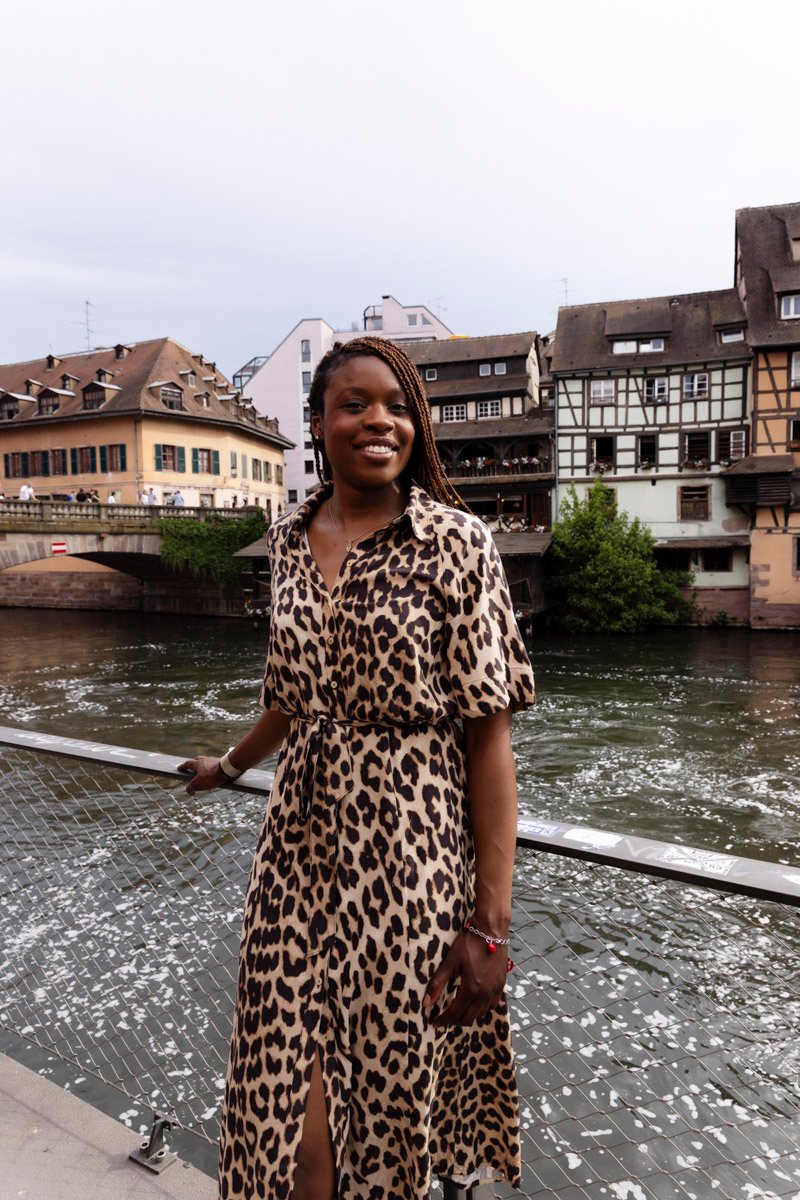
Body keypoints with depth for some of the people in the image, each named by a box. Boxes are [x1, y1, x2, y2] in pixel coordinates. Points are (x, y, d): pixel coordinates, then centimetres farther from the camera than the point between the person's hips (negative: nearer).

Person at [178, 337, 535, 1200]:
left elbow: (488, 738, -10)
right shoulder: (289, 540, 6)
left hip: (409, 853, -3)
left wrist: (490, 923, -13)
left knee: (392, 1092, 12)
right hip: (299, 845, 4)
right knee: (288, 1107, 10)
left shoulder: (456, 543, -8)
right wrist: (232, 765, 33)